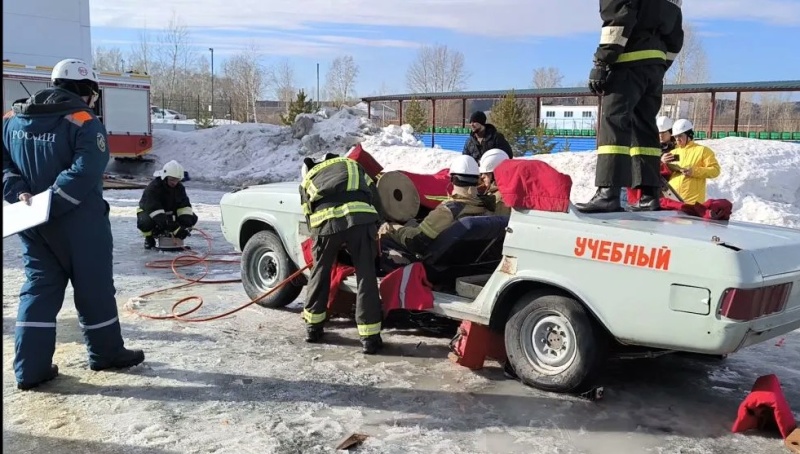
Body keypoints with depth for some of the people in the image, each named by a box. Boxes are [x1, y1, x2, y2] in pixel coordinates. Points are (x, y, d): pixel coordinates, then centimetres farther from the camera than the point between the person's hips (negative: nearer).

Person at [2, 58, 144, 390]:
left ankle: (30, 369, 11)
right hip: (80, 225, -6)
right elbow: (85, 172, -24)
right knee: (94, 288, 8)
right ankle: (106, 353, 22)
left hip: (32, 224, 6)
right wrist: (52, 204, -21)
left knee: (38, 289, 12)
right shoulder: (84, 123, -13)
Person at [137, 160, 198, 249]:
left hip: (169, 213, 5)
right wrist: (175, 228, -47)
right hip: (149, 211, -5)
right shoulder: (153, 188, -30)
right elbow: (155, 210, -39)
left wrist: (185, 225, -30)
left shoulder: (180, 187, -10)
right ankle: (149, 238, -5)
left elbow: (185, 206, -12)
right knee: (144, 222, -41)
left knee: (193, 218, -14)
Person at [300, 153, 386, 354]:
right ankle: (370, 338, 6)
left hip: (325, 221, 1)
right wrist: (377, 225, 37)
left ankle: (313, 327, 33)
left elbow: (309, 217, 28)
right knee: (366, 277, 5)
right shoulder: (353, 164, 35)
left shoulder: (307, 180, 34)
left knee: (320, 272, 22)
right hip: (360, 218, -1)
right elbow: (376, 199, 28)